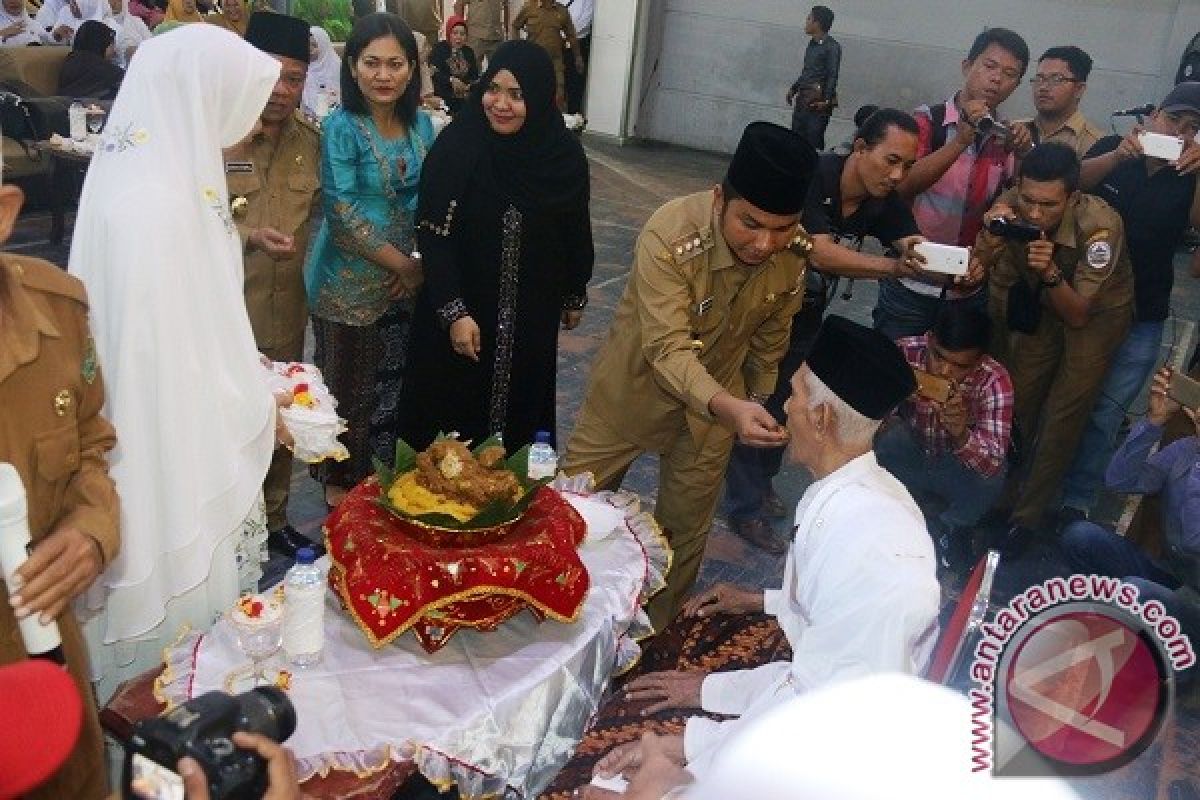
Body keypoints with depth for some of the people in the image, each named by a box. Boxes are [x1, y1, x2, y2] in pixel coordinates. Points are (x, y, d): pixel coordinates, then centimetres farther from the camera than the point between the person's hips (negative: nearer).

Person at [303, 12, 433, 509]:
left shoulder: (421, 124, 3)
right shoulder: (341, 127, -13)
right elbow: (342, 214, -17)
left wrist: (421, 265, -6)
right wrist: (402, 264, -14)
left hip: (406, 279, 5)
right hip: (349, 283, -5)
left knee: (394, 384, 14)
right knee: (347, 387, 8)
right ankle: (341, 481, 29)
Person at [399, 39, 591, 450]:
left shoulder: (564, 155, -6)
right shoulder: (458, 146, -15)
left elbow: (576, 231, 6)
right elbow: (434, 234, -16)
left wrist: (575, 296, 15)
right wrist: (453, 312, -22)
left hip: (532, 316, 3)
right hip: (460, 311, -2)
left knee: (521, 403, 16)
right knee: (452, 412, 9)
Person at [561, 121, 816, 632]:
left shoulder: (795, 254, -19)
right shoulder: (671, 235, -33)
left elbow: (770, 338, -1)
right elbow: (667, 349, -40)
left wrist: (760, 405, 11)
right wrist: (729, 408, -55)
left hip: (718, 402, 3)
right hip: (634, 385, -3)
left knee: (685, 529, 15)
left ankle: (660, 626, 40)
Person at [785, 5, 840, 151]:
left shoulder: (832, 46, -8)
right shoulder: (812, 44, 14)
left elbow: (833, 75, -12)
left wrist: (826, 100, -18)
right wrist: (793, 89, 20)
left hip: (818, 100, -8)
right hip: (803, 98, 8)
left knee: (814, 139, -9)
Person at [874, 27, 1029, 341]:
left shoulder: (1010, 139, 3)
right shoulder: (927, 120, -9)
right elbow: (900, 186, -23)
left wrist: (1023, 154, -16)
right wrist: (960, 142, -33)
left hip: (970, 293, 4)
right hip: (911, 286, -4)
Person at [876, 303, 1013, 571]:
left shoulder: (994, 380, -26)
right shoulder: (906, 352, -23)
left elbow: (992, 464, -32)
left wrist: (961, 434, -52)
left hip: (960, 465, -1)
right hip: (912, 455, 1)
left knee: (989, 482, -33)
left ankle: (945, 527, 3)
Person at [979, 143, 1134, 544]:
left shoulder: (1099, 225, -36)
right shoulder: (1010, 206, -27)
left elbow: (1078, 315, -29)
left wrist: (1051, 273, -47)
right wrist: (988, 244, -43)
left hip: (1098, 312, -4)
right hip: (1045, 307, 4)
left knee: (1061, 418, -2)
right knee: (1017, 401, 8)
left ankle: (1027, 516, 13)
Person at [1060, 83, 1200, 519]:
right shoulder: (1112, 149, 2)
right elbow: (1076, 180, -17)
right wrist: (1118, 156, -36)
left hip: (1139, 322, 0)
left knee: (1103, 417, 1)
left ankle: (1076, 503, 13)